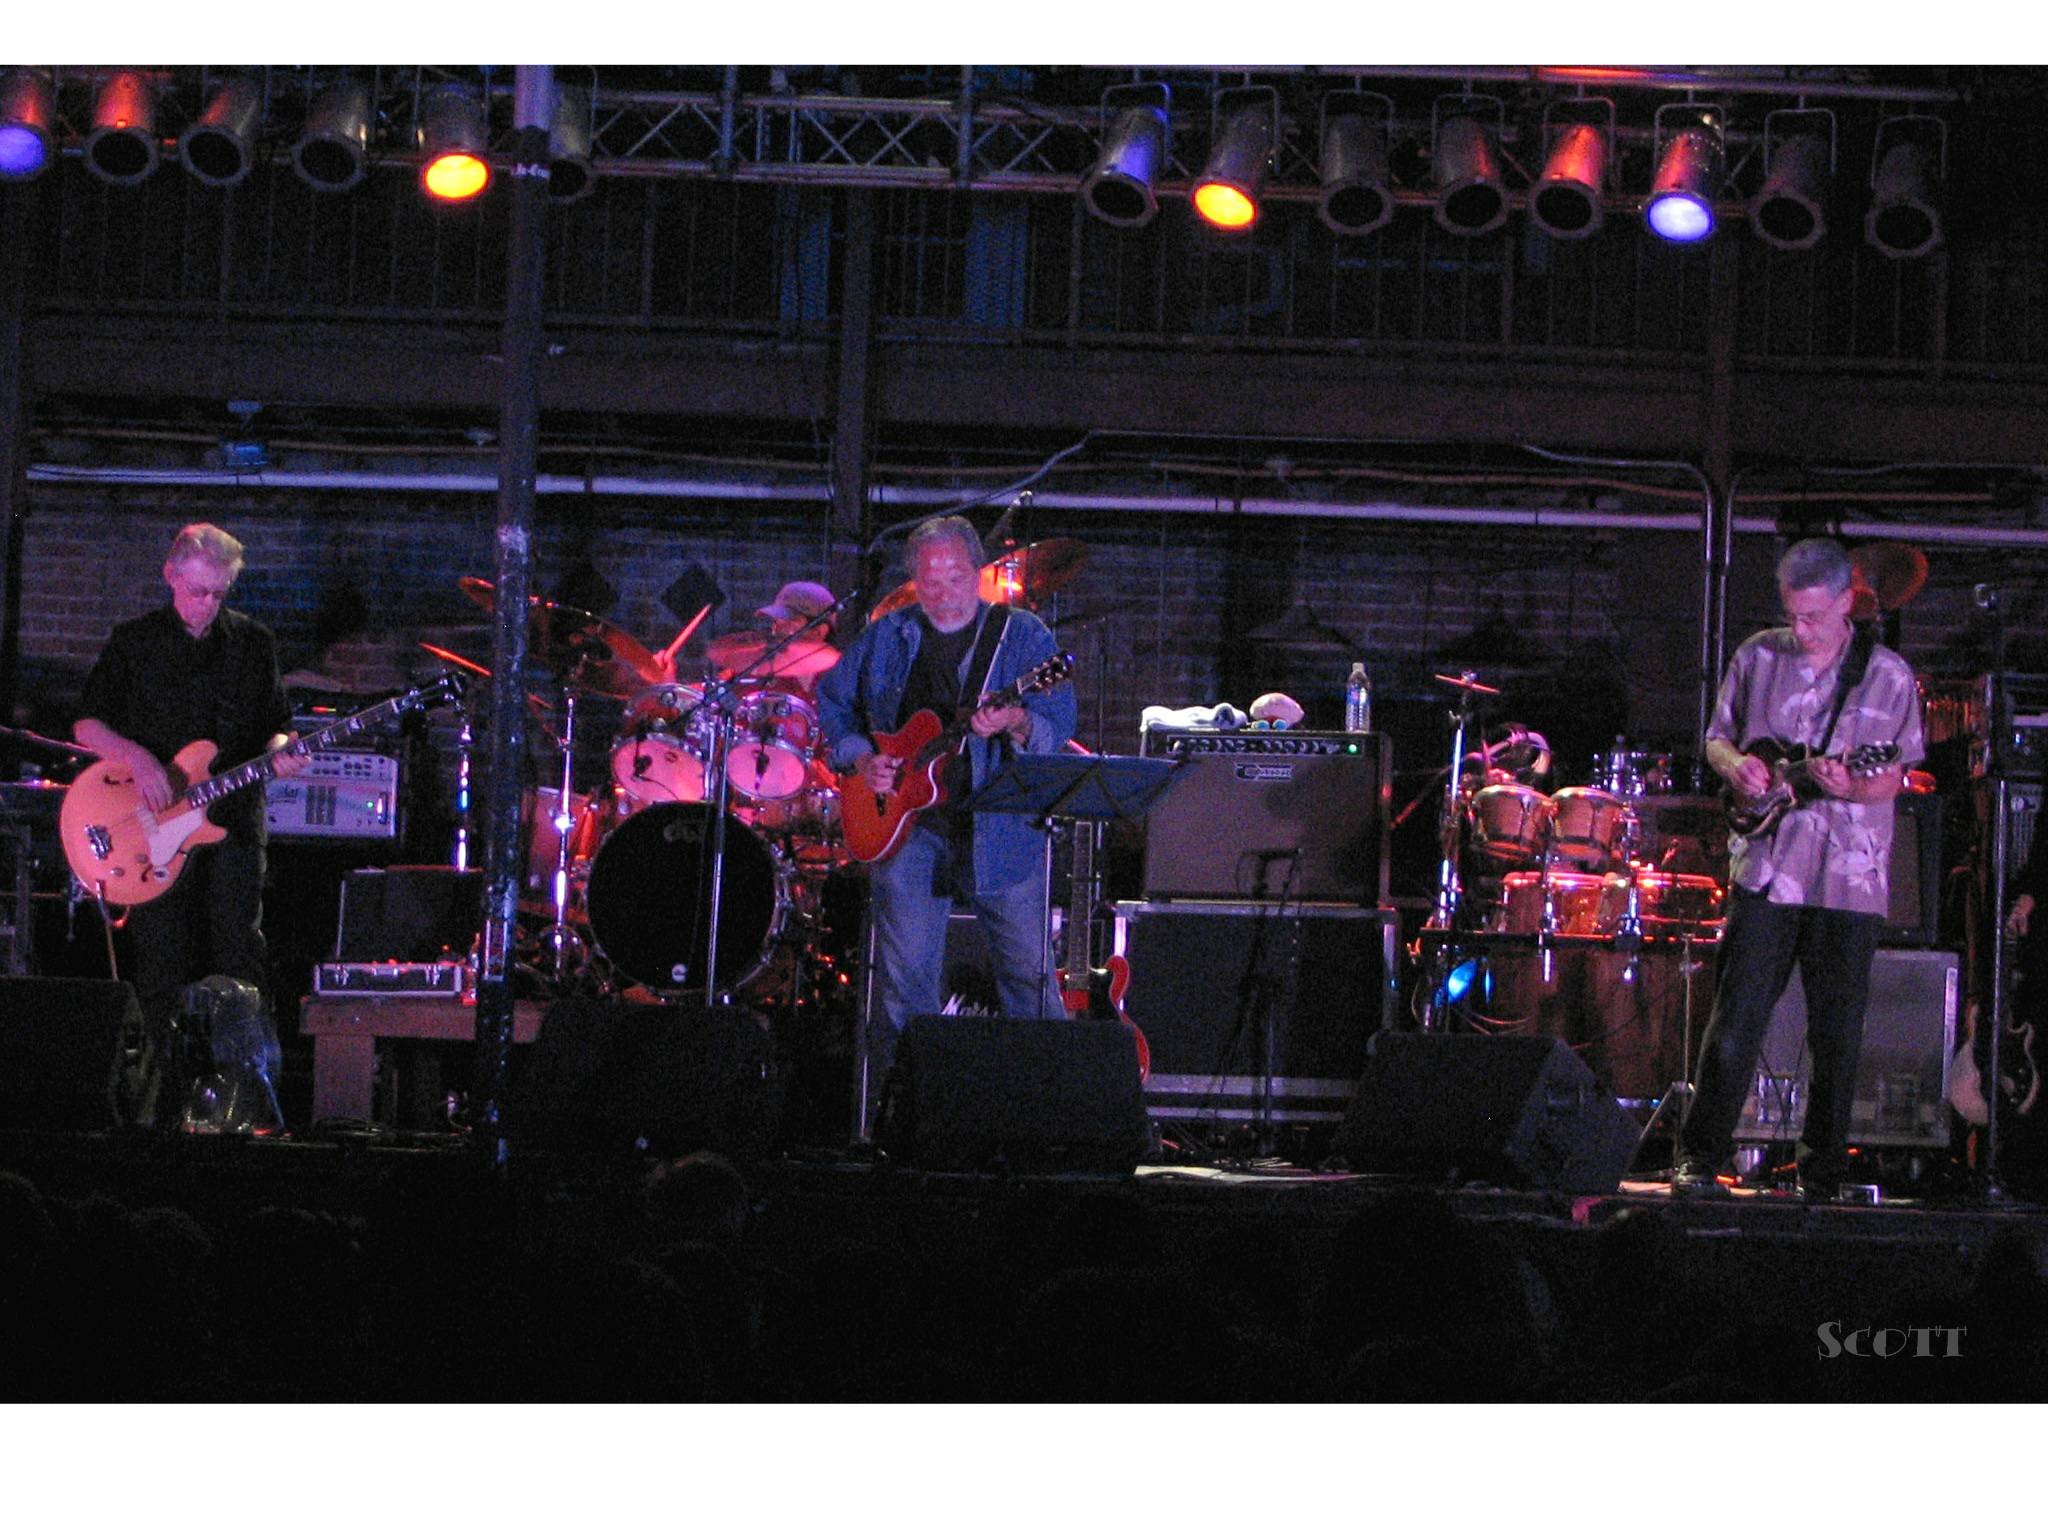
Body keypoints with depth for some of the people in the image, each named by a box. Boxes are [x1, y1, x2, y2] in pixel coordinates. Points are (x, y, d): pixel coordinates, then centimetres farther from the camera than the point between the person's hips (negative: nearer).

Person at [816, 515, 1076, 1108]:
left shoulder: (1021, 634, 2)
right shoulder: (886, 638, 10)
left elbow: (1058, 717, -9)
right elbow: (831, 700, 20)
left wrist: (1015, 723, -30)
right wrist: (860, 758, 3)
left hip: (999, 829, -1)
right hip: (907, 824, 2)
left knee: (1028, 968, -2)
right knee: (906, 975, 0)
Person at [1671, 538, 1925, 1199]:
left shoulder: (1888, 675, 1)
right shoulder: (1758, 657, 6)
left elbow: (1895, 775, 3)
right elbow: (1718, 736, 16)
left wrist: (1854, 788, -19)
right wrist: (1733, 763, -6)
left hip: (1849, 878, -1)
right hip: (1766, 867, 1)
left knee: (1837, 1034, 3)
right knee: (1737, 1020, -3)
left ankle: (1822, 1171, 14)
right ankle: (1699, 1158, 5)